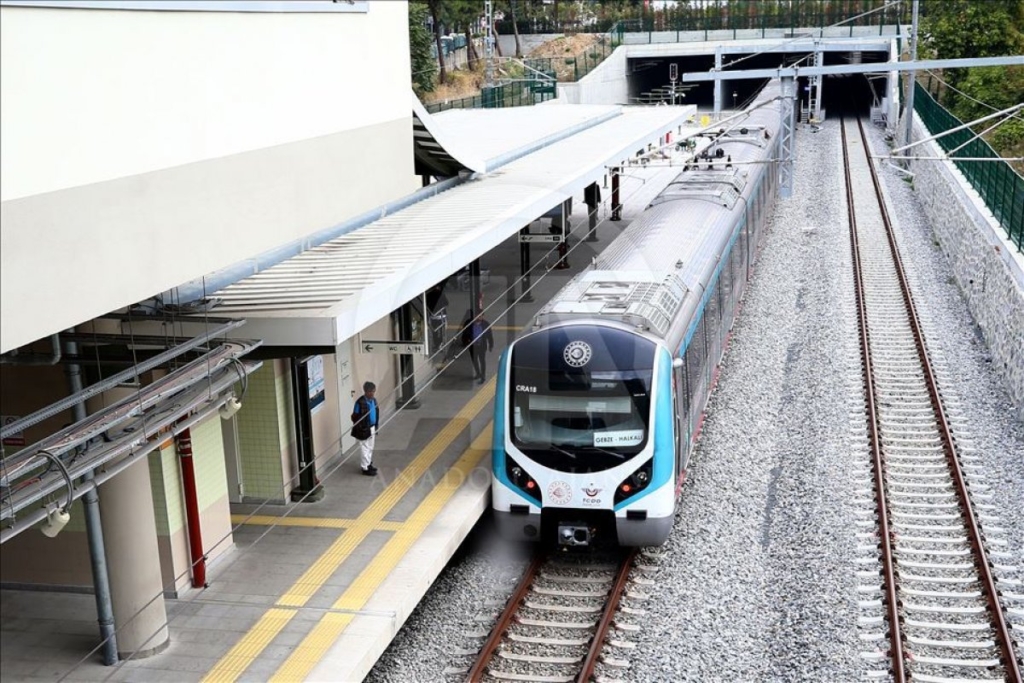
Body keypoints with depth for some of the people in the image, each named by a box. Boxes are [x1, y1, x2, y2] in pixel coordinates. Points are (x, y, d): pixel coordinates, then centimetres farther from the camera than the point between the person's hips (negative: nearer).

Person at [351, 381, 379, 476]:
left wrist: (375, 427, 14)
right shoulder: (360, 402, -23)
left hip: (372, 428, 8)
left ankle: (369, 464, 34)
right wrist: (361, 429, -18)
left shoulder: (373, 400, 1)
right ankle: (365, 468, 13)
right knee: (364, 448, 3)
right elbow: (355, 417, -18)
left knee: (370, 447, 20)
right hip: (364, 429, -8)